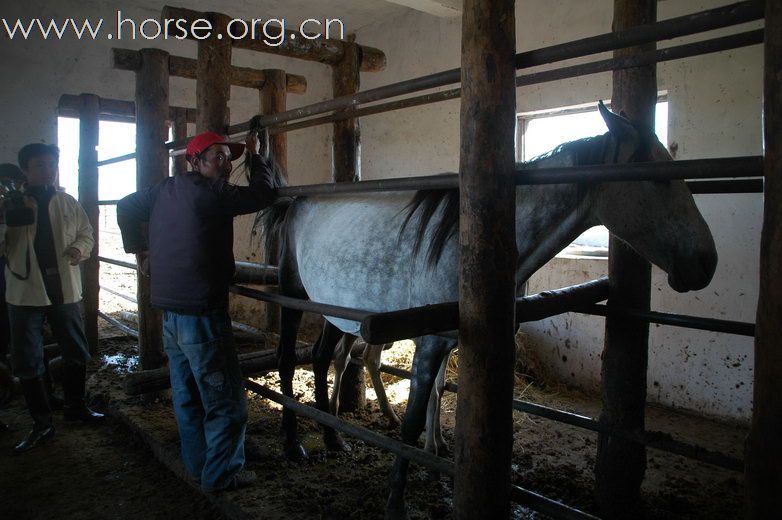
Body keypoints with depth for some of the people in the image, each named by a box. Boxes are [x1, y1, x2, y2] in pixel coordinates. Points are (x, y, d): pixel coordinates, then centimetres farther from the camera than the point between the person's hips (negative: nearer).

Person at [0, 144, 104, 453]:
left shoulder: (68, 203, 5)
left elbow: (86, 233, 14)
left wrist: (80, 248, -8)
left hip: (64, 290, 2)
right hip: (25, 293, -2)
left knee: (77, 353, 14)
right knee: (27, 363, 5)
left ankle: (75, 406, 35)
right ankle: (41, 424, 20)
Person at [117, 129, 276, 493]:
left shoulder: (164, 190, 10)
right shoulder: (210, 193, -15)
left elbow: (126, 207, 24)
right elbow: (263, 195, -11)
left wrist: (137, 247, 31)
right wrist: (258, 155, 4)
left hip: (169, 312, 9)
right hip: (201, 313, -9)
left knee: (186, 394, 18)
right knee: (224, 399, 4)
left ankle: (197, 464, 33)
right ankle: (221, 473, 15)